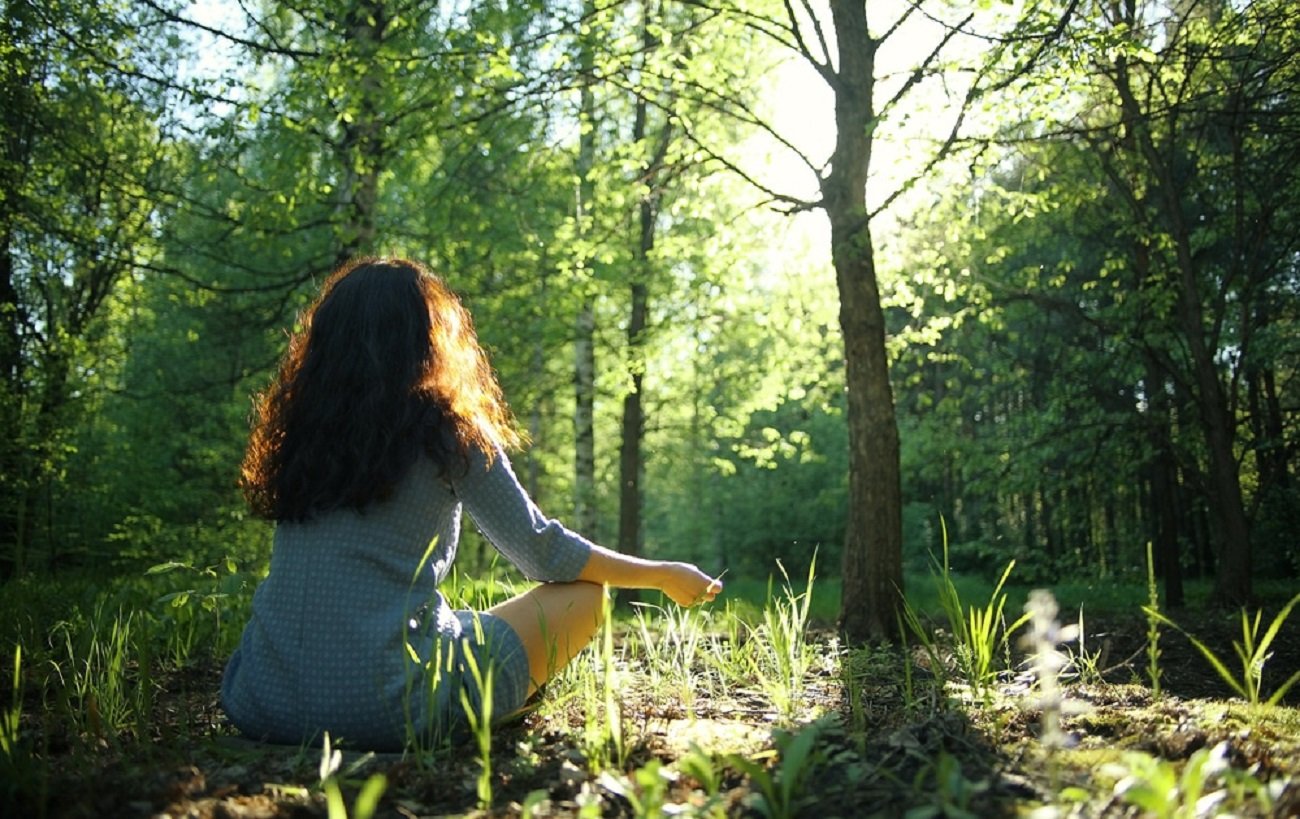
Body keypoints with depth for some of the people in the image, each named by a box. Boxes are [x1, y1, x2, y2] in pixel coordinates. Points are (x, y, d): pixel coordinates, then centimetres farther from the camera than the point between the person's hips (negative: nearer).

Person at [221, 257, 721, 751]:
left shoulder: (295, 428, 8)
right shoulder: (444, 430, -6)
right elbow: (544, 554, 1)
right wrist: (664, 575, 15)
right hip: (385, 711, -6)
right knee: (585, 594, 8)